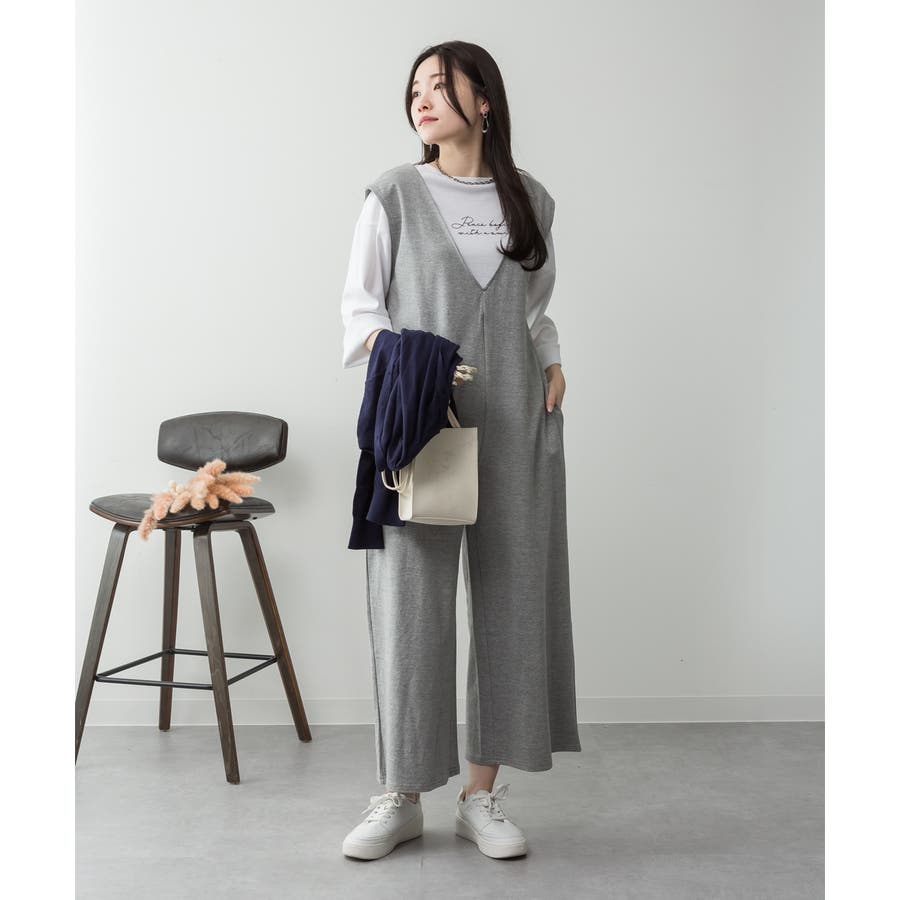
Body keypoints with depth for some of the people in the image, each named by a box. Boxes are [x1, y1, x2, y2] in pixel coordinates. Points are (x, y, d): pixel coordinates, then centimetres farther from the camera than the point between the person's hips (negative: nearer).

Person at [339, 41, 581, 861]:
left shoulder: (531, 200, 11)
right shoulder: (395, 194, 5)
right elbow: (359, 301, 5)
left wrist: (552, 361, 4)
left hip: (516, 423, 3)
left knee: (511, 597, 3)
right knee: (409, 597, -2)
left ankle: (483, 794, 17)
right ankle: (402, 795, 13)